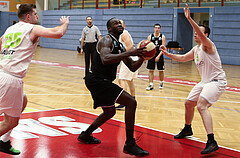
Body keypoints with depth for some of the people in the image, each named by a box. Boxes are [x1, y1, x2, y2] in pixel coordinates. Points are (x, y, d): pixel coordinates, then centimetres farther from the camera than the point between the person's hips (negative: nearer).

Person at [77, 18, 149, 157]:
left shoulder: (120, 46, 16)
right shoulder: (107, 40, -12)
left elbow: (132, 67, 17)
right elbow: (105, 59, -33)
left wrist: (141, 57, -2)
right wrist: (129, 53, -31)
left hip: (100, 82, 11)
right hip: (97, 81, -11)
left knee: (110, 112, 27)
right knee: (131, 102, -16)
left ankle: (85, 135, 39)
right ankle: (130, 144, -12)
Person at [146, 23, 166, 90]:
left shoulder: (162, 37, -2)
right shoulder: (150, 36, 2)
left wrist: (159, 56, -20)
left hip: (159, 56, -1)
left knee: (161, 70, 7)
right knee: (150, 70, -2)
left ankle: (161, 83, 27)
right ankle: (151, 85, 2)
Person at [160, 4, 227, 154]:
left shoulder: (208, 45, -15)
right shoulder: (195, 49, 12)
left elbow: (202, 35, -37)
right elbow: (183, 58, 27)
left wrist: (189, 19, -44)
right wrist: (167, 54, 17)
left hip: (217, 81, -10)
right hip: (205, 81, 10)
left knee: (201, 105, -28)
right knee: (189, 103, 17)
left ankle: (212, 142, -30)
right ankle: (187, 129, 43)